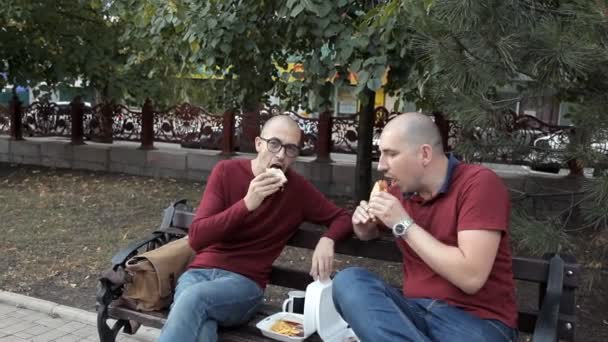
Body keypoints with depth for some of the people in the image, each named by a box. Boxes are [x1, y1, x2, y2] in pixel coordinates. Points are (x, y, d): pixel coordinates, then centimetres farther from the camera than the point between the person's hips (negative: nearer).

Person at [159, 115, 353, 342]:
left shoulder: (298, 189, 2)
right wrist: (247, 204, -21)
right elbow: (196, 238, -8)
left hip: (245, 282, 0)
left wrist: (327, 240, -12)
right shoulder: (226, 171, 0)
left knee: (194, 297, -33)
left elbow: (343, 219, 13)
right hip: (200, 271, 0)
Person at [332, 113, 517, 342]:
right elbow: (369, 233, 28)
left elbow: (471, 277, -22)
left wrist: (404, 223, -18)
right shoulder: (401, 188, 7)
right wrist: (364, 225, 2)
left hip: (477, 320, -8)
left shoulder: (479, 183, -12)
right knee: (348, 280, -19)